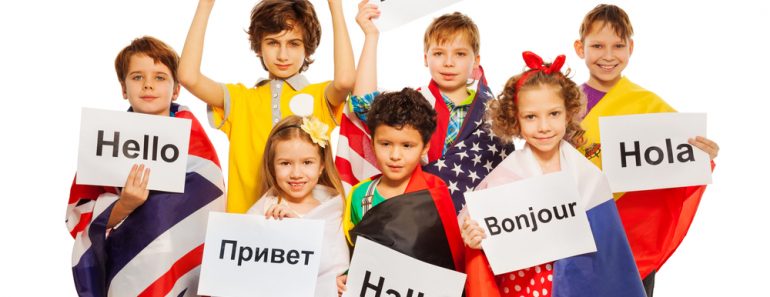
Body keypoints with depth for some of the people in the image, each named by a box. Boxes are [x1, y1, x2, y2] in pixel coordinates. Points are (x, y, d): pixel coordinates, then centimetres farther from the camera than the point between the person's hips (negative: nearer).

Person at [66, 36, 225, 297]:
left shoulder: (188, 130, 0)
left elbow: (208, 201, -4)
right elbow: (82, 219, -3)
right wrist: (125, 205, -19)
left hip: (182, 260, 3)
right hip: (125, 261, -3)